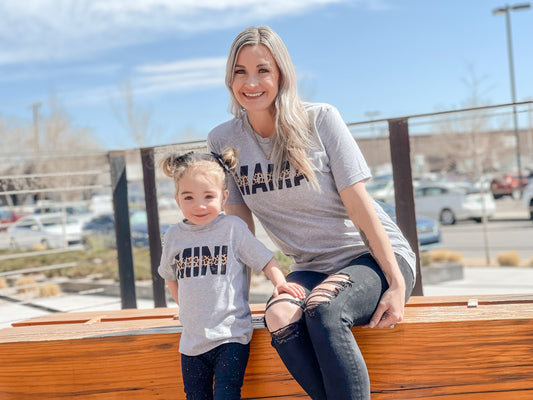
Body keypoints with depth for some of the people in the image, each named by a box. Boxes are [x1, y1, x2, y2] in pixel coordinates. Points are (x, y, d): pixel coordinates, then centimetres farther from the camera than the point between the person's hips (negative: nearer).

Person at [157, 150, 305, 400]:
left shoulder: (232, 227, -5)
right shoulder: (174, 236, 5)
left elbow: (264, 259, -2)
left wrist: (280, 282, -19)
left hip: (231, 335, -4)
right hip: (192, 340, 4)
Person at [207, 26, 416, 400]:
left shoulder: (320, 119, -9)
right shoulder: (223, 140, 1)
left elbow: (358, 201, -11)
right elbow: (240, 225, 7)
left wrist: (397, 283, -14)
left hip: (373, 257, -3)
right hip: (311, 268, 3)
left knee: (321, 308, -34)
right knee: (279, 317, -30)